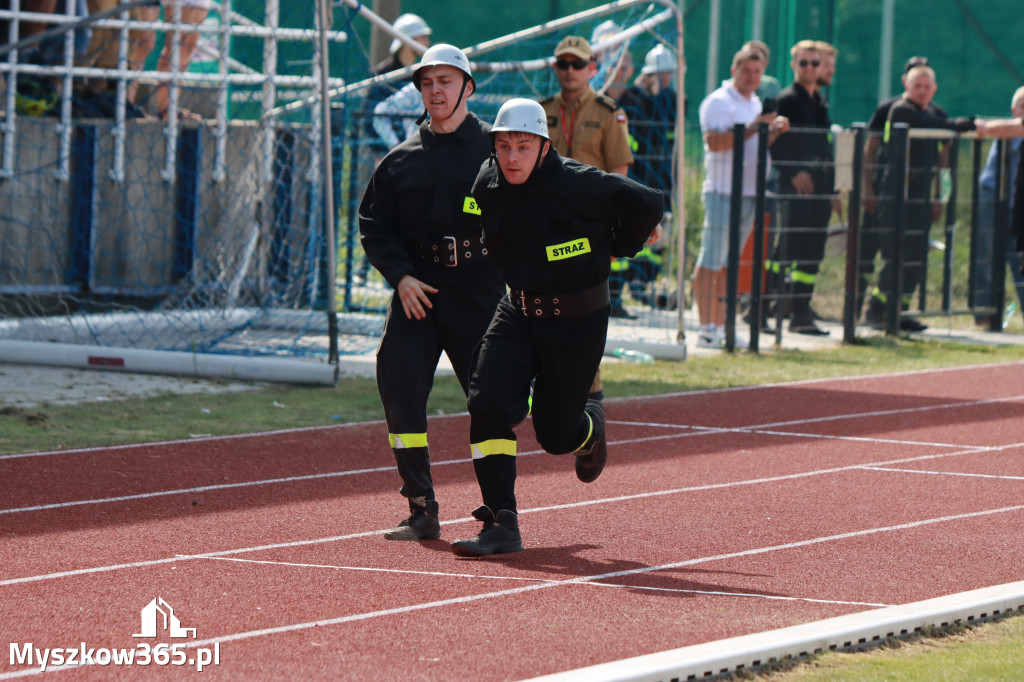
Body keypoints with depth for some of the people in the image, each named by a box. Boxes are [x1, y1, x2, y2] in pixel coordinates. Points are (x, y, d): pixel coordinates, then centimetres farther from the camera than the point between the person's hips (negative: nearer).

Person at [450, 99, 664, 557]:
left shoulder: (576, 184, -22)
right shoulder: (487, 185, -4)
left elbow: (648, 204, -13)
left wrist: (619, 248, 1)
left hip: (578, 321, -4)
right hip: (517, 312, 4)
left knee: (555, 435, 1)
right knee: (487, 403, -16)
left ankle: (591, 425, 41)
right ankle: (501, 526, -12)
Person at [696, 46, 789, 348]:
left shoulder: (755, 103, 20)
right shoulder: (718, 102, -8)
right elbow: (715, 141, -20)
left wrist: (775, 131, 10)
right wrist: (753, 128, -23)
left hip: (750, 192, 8)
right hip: (722, 190, -8)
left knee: (729, 264, 10)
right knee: (711, 262, -7)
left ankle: (720, 325, 13)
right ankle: (706, 327, -6)